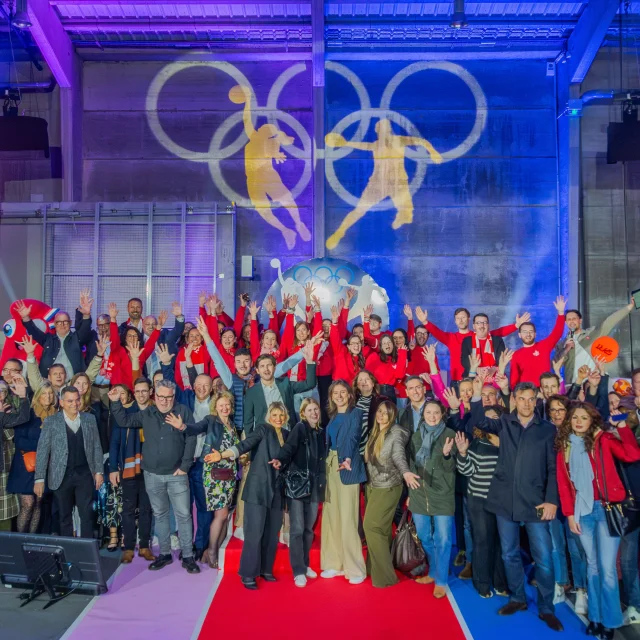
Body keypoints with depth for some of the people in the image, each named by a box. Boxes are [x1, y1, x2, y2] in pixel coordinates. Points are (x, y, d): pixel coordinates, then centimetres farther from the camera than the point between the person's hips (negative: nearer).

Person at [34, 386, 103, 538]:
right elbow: (42, 451, -4)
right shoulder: (51, 422, -3)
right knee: (64, 516, 10)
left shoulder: (90, 419, 4)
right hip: (62, 476, -1)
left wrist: (99, 471, 3)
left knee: (87, 514, 2)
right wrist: (39, 478, -9)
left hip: (84, 474, 1)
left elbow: (97, 447, 7)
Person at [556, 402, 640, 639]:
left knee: (607, 567, -2)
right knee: (592, 565, 12)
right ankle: (595, 617, 23)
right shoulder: (564, 447, 8)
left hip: (608, 507, -3)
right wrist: (569, 514, 2)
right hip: (583, 510, 3)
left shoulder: (603, 439, -1)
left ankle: (610, 621, 13)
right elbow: (563, 483, 7)